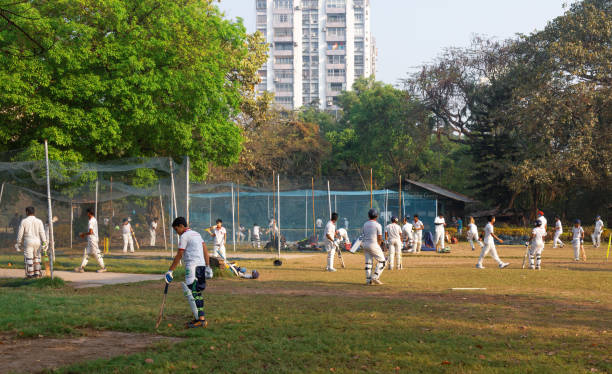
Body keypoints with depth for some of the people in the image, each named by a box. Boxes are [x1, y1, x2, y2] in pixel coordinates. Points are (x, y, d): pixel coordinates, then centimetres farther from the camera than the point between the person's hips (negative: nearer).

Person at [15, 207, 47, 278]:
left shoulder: (23, 221, -3)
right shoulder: (39, 221, 1)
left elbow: (20, 233, -2)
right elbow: (42, 233, -4)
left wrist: (19, 243, 8)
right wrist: (44, 243, -4)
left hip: (28, 242, -2)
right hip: (37, 242, 2)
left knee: (28, 258, 2)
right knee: (36, 257, 13)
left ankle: (30, 274, 1)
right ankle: (37, 273, 9)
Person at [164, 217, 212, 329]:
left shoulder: (184, 236, -5)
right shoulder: (197, 234, 21)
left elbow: (179, 255, -6)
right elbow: (205, 251, 15)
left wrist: (170, 271, -2)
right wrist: (208, 267, 13)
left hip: (192, 266, -9)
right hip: (202, 265, 9)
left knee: (192, 292, -10)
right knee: (197, 292, 13)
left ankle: (201, 319, -15)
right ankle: (198, 318, 15)